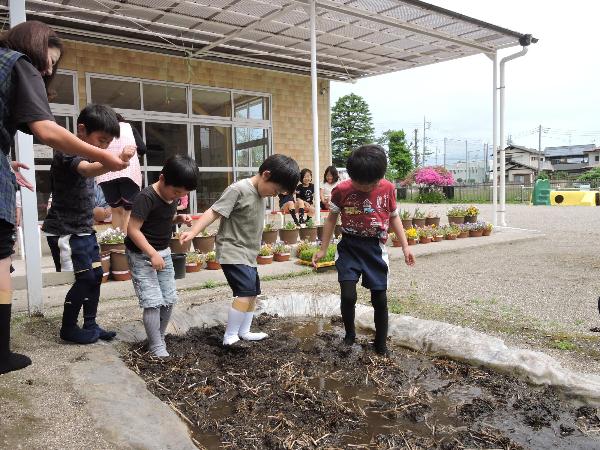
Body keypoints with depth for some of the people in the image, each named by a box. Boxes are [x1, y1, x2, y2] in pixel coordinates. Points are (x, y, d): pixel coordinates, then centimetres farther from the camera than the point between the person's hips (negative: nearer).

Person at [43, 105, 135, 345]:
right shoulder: (66, 152, -20)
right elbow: (87, 171, -43)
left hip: (84, 229, 9)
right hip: (65, 232, -9)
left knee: (96, 275, 10)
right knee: (84, 279, -6)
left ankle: (90, 325, 22)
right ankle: (68, 328, 13)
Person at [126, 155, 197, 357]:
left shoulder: (173, 195, 0)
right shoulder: (146, 197, -23)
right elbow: (133, 230, -23)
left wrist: (180, 218, -3)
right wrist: (152, 254, -25)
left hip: (163, 251, 8)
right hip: (141, 254, -8)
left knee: (169, 299, 8)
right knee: (153, 302, -9)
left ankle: (159, 338, 25)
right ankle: (157, 348, 4)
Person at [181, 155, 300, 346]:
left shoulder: (260, 193, 8)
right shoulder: (238, 189, -18)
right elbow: (213, 212, -22)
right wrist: (193, 232, -31)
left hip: (248, 255, 10)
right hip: (233, 253, -10)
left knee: (253, 293, 15)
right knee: (245, 293, -17)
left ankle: (244, 332, 28)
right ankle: (230, 337, -6)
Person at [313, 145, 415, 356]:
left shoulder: (388, 188, -4)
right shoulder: (341, 190, -8)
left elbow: (394, 217, 11)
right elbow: (331, 218, 5)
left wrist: (405, 246, 7)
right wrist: (323, 249, 6)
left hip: (375, 248, 1)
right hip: (349, 247, -1)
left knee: (380, 299, 5)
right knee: (348, 296, -13)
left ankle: (381, 346, 24)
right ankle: (349, 335, 16)